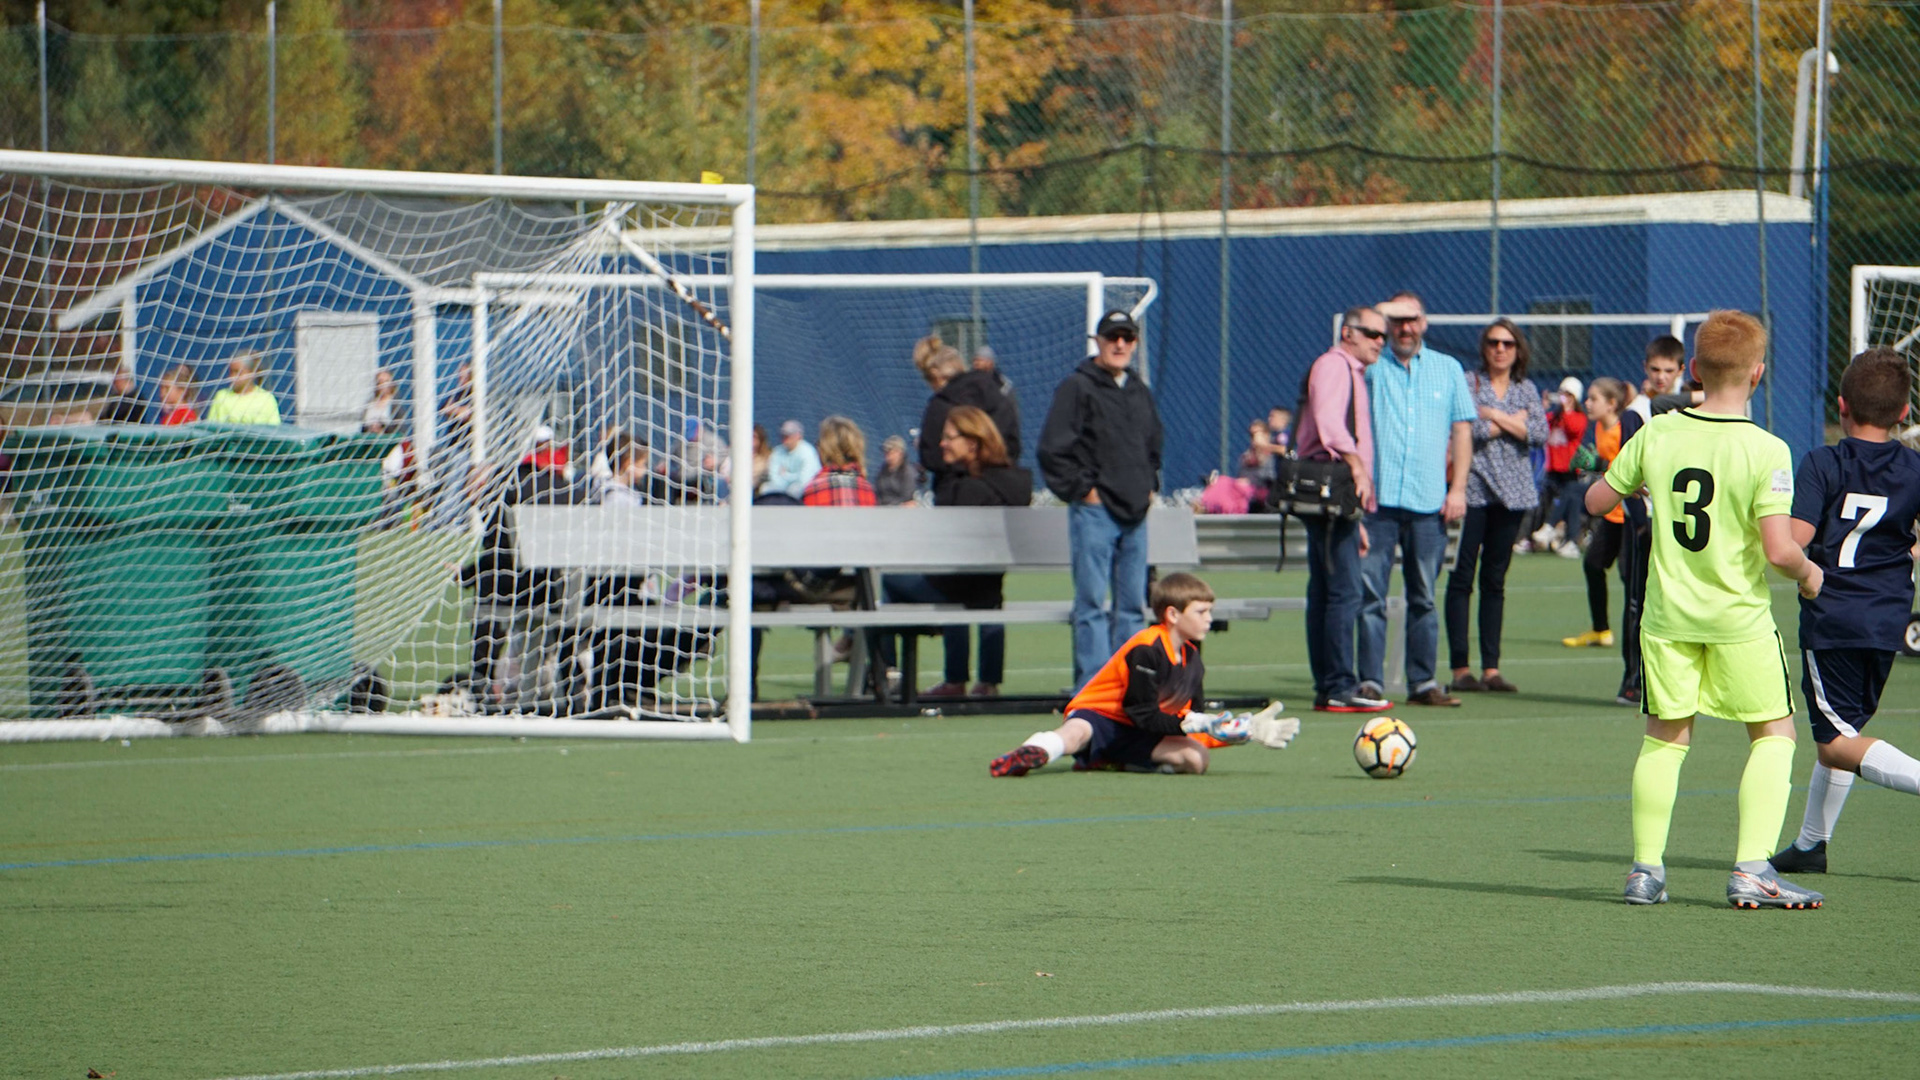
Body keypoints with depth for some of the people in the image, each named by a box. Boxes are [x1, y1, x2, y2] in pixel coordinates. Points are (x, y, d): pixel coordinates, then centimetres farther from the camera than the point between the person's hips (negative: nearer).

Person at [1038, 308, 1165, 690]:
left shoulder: (1139, 392, 17)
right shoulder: (1076, 388, -5)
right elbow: (1053, 451, -9)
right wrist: (1082, 490, -11)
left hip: (1135, 514, 7)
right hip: (1094, 512, -7)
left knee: (1132, 603, 8)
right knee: (1092, 602, -8)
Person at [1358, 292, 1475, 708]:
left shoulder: (1448, 369, 13)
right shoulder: (1370, 368, 6)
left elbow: (1462, 431, 11)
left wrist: (1457, 488, 3)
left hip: (1429, 502, 2)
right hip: (1378, 499, -2)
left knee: (1423, 596, 5)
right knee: (1370, 592, -5)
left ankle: (1423, 681, 9)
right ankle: (1370, 681, -4)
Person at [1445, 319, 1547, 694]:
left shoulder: (1526, 389, 13)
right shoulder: (1468, 383, 1)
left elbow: (1540, 433, 0)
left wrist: (1495, 416, -8)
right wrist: (1512, 423, -5)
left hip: (1512, 493, 4)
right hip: (1473, 487, -4)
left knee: (1495, 579, 6)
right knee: (1462, 577, -5)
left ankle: (1491, 667, 7)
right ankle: (1460, 667, -5)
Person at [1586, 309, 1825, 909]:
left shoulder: (1657, 434, -4)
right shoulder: (1765, 451, -15)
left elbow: (1596, 501, 7)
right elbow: (1779, 549, -21)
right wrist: (1808, 574, 0)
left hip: (1668, 613, 3)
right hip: (1739, 616, -3)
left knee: (1666, 734, 15)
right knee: (1773, 731, 9)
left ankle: (1646, 868, 13)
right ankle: (1752, 870, -2)